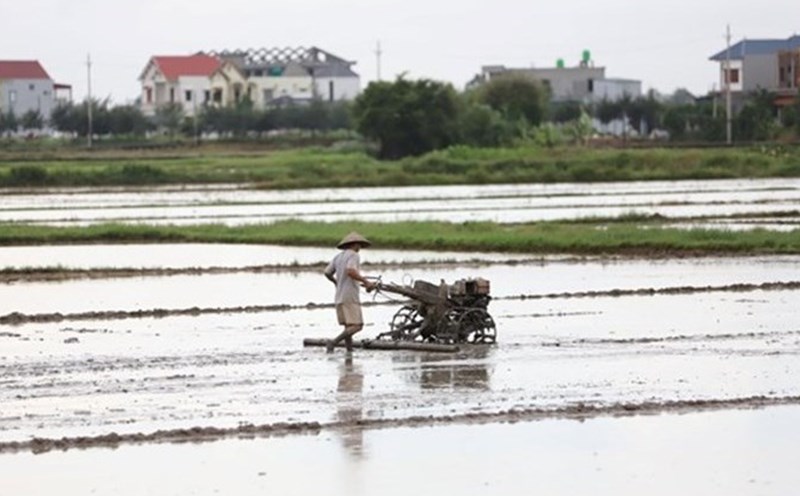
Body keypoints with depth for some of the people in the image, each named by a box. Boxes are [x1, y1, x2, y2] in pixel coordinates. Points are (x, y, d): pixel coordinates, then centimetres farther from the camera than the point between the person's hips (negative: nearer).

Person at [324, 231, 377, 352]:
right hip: (350, 297, -9)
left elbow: (327, 273, 15)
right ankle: (334, 342, -27)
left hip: (339, 297, 9)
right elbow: (350, 271, -23)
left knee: (349, 326, 9)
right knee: (356, 326, -14)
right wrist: (366, 282, -17)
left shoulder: (338, 257, 16)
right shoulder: (353, 255, -7)